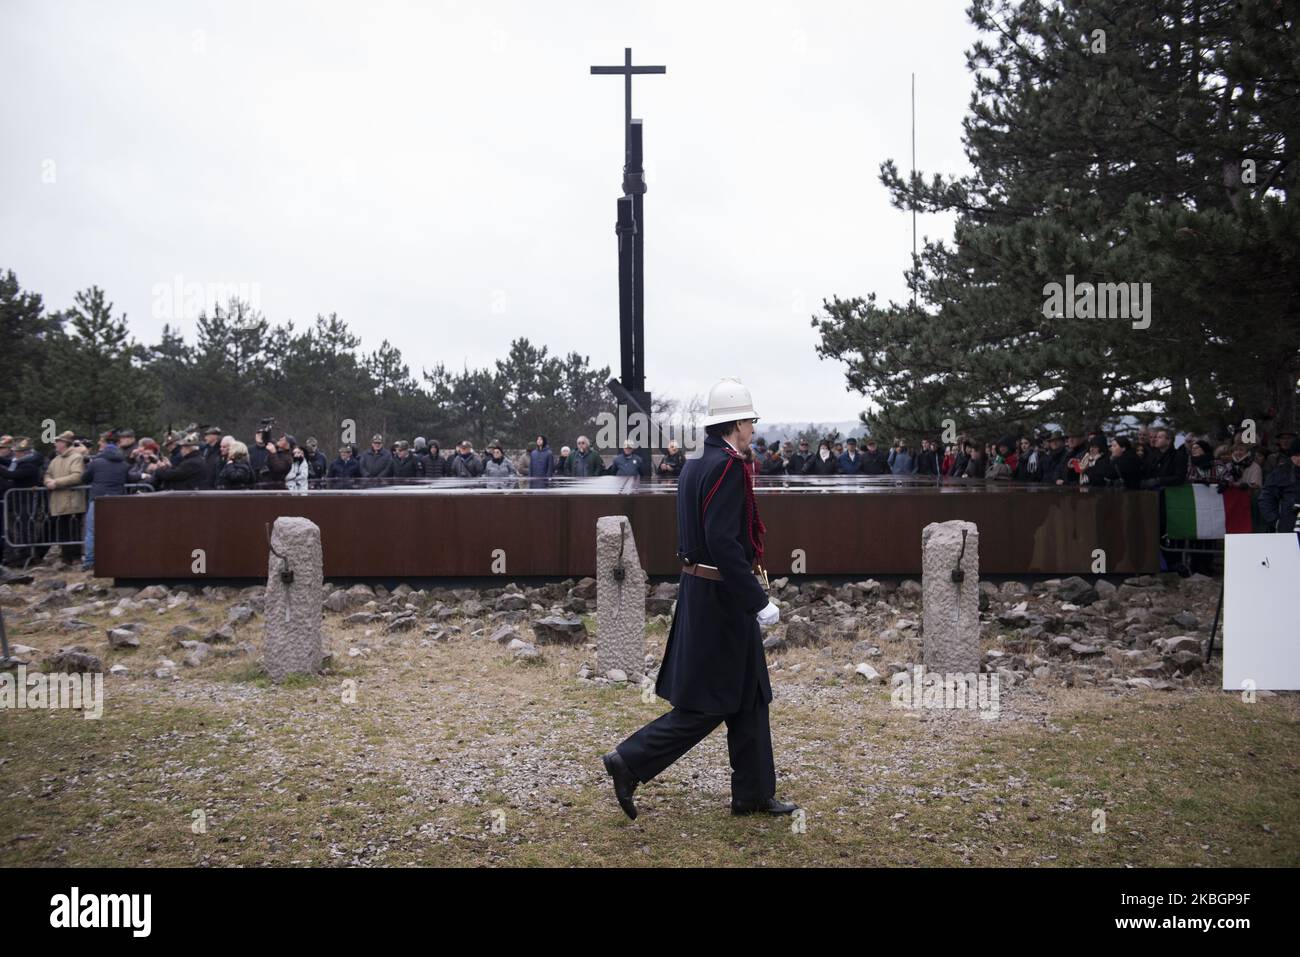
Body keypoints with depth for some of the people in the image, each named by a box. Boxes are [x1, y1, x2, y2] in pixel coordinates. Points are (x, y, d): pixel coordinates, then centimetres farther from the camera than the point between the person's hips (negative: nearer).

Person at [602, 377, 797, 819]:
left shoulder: (694, 465, 11)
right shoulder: (727, 467, -19)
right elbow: (723, 543, -26)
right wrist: (759, 601, -22)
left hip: (698, 589, 10)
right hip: (722, 598, -10)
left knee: (749, 697, 15)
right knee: (706, 706, 0)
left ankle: (753, 793, 22)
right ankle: (630, 761, 5)